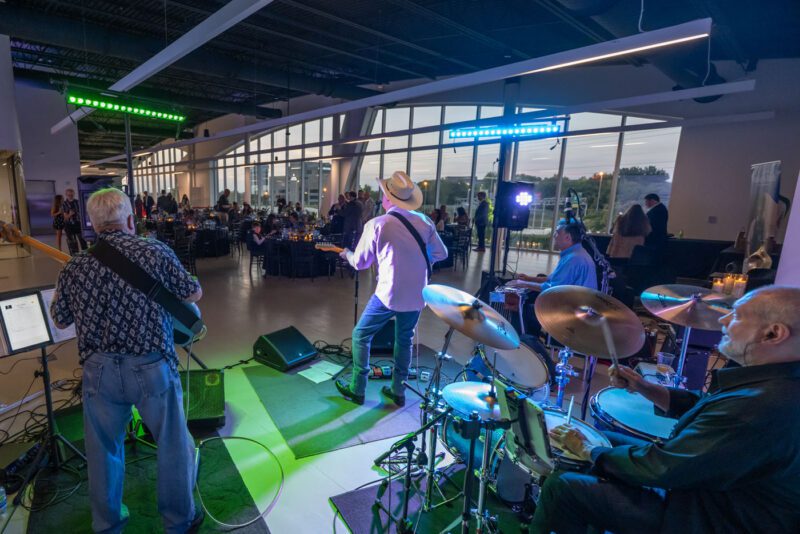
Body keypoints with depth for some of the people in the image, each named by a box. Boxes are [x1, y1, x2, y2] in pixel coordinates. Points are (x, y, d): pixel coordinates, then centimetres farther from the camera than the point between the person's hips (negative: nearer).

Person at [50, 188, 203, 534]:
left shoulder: (75, 266, -1)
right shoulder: (156, 252, -10)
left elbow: (59, 320, 12)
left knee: (103, 450, 22)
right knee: (173, 445, 15)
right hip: (152, 367, -3)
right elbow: (194, 293, 0)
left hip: (99, 369, 3)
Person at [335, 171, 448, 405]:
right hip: (417, 295, 4)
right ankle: (398, 391, 31)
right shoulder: (424, 221, 1)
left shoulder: (377, 224, -9)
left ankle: (357, 389, 23)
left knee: (361, 336, 15)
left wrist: (346, 254, 21)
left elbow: (360, 263, 0)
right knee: (404, 341, 21)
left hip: (389, 294, -4)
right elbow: (441, 254, 8)